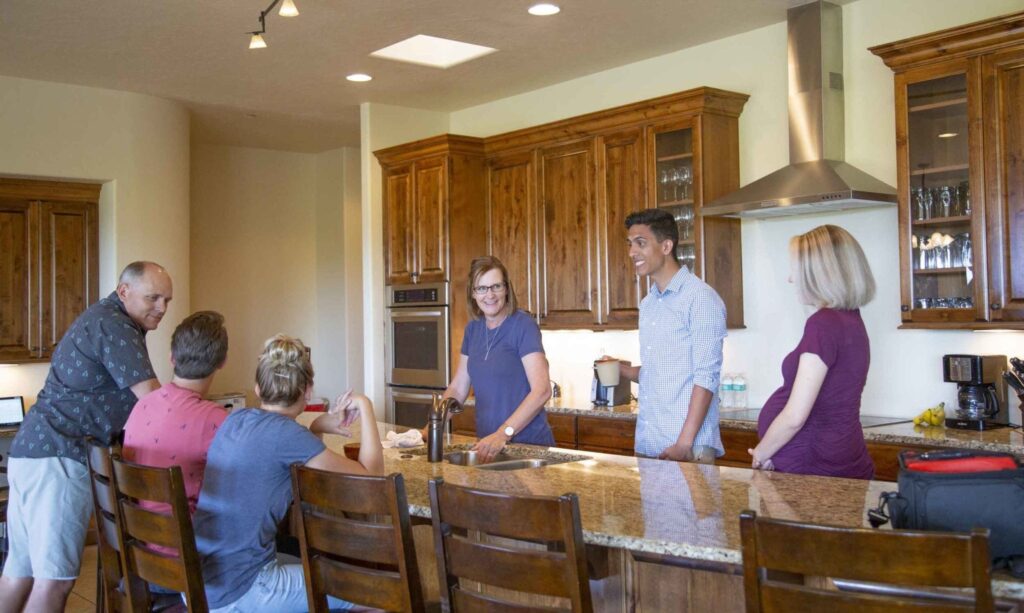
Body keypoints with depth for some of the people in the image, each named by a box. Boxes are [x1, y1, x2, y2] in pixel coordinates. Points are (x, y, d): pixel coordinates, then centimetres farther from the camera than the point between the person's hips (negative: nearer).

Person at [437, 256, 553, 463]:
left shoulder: (523, 325, -12)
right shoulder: (473, 329, 6)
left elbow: (542, 390, -21)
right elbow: (458, 388, 11)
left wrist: (503, 434, -29)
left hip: (529, 444, -5)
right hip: (488, 442, 5)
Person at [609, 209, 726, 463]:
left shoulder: (701, 298, -10)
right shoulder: (647, 304, 13)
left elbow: (706, 377, -15)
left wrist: (685, 443, -19)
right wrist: (622, 370, 2)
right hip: (645, 444, 7)